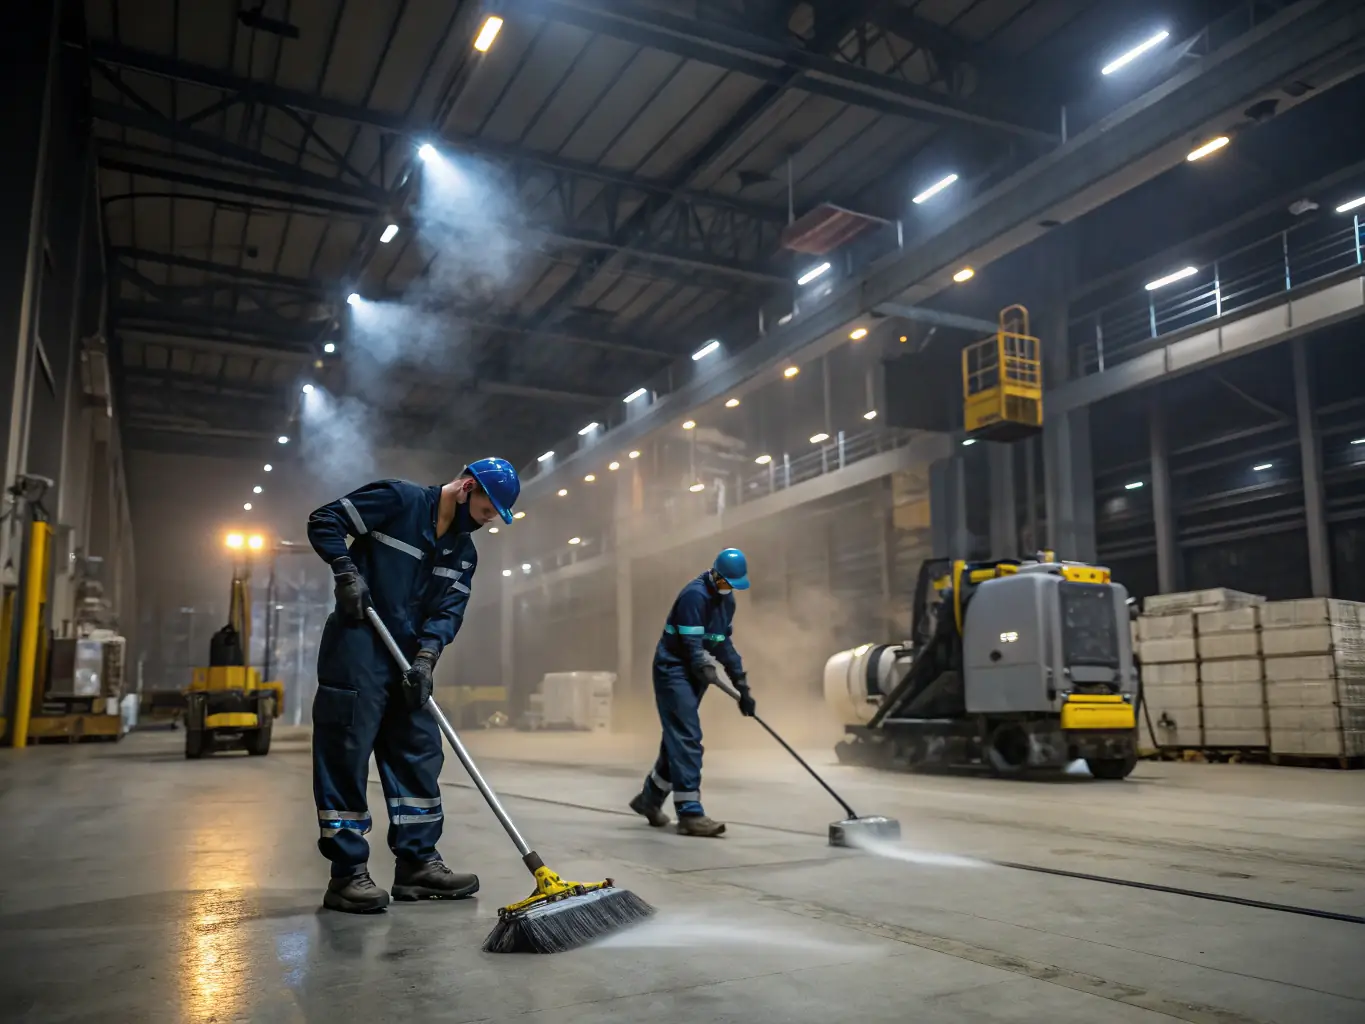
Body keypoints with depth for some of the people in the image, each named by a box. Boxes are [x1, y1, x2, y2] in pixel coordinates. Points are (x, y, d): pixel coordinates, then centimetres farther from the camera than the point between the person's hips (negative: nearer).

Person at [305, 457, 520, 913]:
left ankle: (417, 863, 16)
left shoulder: (464, 551, 11)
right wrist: (347, 572, -20)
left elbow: (448, 610, 2)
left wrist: (426, 658, -12)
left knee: (420, 754, 7)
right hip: (357, 649, -7)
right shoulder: (398, 499, -9)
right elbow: (324, 521, -8)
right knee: (346, 755, -4)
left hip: (409, 657, 8)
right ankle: (347, 873, 3)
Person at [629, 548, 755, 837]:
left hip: (695, 672, 9)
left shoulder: (727, 600, 8)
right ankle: (690, 814, -11)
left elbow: (724, 642, 12)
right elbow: (692, 645, -24)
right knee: (687, 739, -12)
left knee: (679, 738, 14)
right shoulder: (694, 595, -20)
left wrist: (741, 683, 6)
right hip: (674, 670, -9)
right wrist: (708, 672, -34)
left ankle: (650, 798, 29)